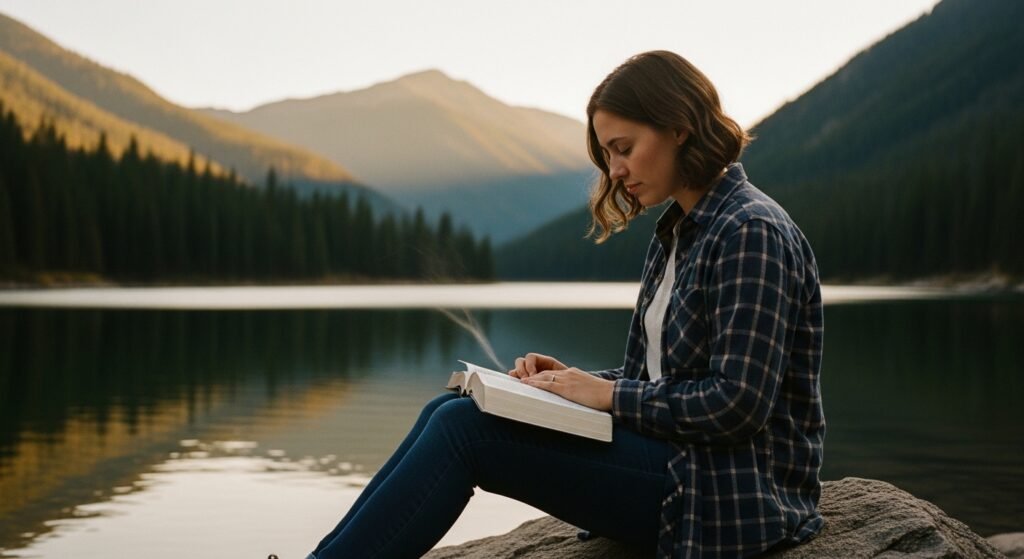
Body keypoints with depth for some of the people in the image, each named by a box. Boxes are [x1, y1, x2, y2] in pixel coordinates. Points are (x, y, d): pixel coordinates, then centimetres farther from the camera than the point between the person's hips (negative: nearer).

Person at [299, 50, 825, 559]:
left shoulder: (751, 233, -14)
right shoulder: (678, 231, 15)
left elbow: (736, 403, -21)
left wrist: (608, 394, -14)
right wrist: (574, 381, 1)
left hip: (731, 493, -9)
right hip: (681, 465, 9)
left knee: (463, 427, -18)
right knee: (450, 411, -4)